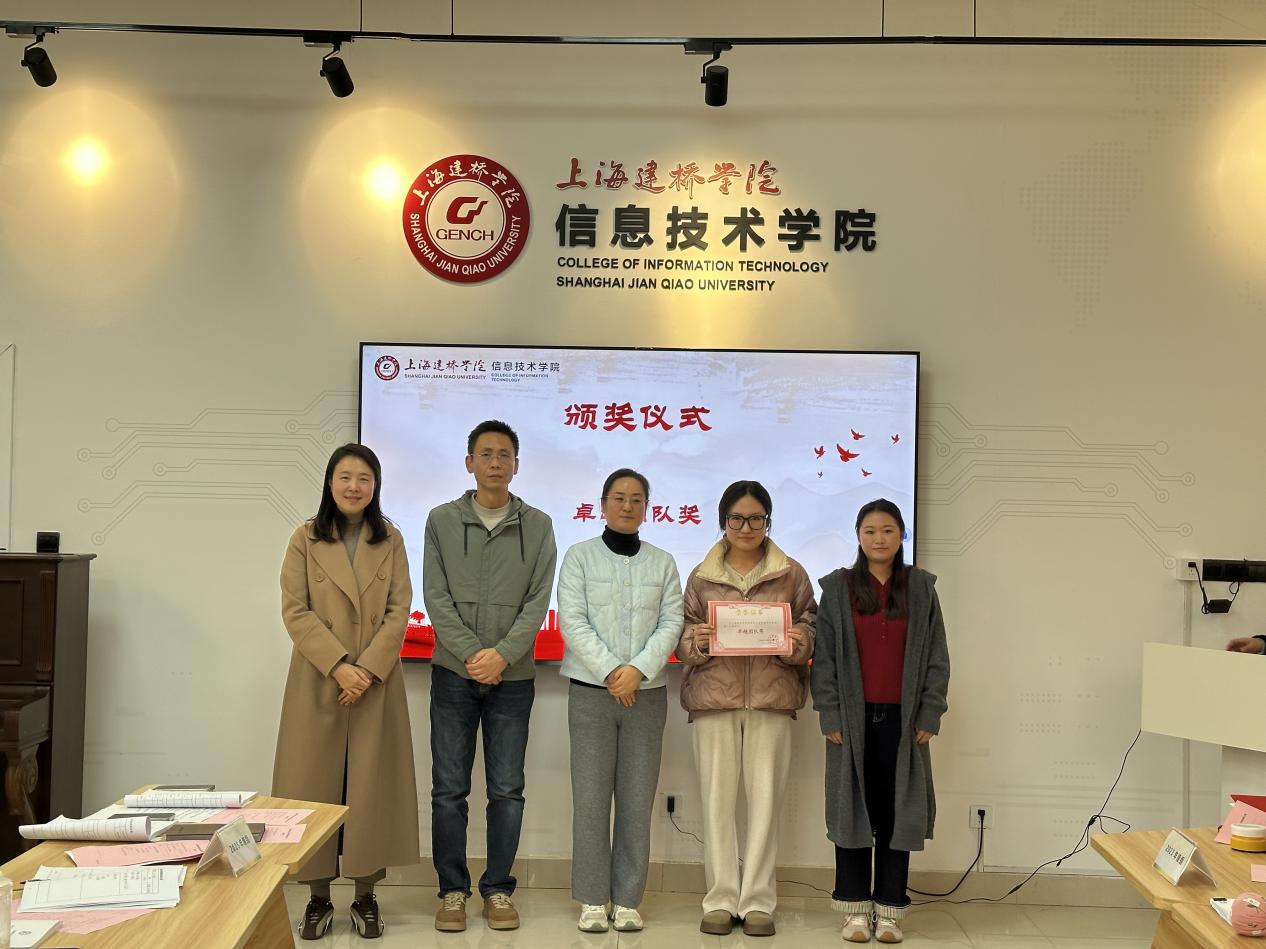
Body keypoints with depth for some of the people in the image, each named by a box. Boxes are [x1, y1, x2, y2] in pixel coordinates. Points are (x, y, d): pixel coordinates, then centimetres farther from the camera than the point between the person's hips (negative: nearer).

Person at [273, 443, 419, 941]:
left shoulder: (390, 540, 5)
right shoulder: (305, 539, 1)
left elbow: (399, 611, -1)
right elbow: (295, 612, -5)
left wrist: (369, 669, -13)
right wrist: (339, 666, -15)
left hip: (377, 681, 1)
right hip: (318, 681, -1)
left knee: (371, 783, 2)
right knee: (314, 783, 1)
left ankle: (365, 897, 11)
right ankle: (319, 898, 12)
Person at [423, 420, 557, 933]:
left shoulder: (537, 525, 5)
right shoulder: (442, 520, 4)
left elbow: (538, 601, -2)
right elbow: (436, 598, -3)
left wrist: (502, 655, -15)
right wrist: (470, 653, -14)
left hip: (512, 678, 0)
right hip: (453, 674, 0)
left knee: (507, 791, 5)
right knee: (449, 789, 4)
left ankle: (498, 890, 16)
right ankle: (453, 890, 15)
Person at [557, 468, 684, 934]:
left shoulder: (663, 562, 9)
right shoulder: (580, 556, 3)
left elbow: (671, 624, 1)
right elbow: (573, 621, -6)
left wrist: (639, 669, -15)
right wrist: (610, 672, -15)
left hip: (646, 692, 2)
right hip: (591, 690, -2)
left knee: (637, 799, 3)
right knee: (591, 796, -1)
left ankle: (627, 899, 11)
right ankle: (593, 899, 8)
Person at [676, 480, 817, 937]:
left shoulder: (791, 574, 10)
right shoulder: (702, 576, 12)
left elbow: (811, 628, 10)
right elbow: (683, 638, 11)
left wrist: (799, 642, -12)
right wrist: (697, 642, -11)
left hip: (771, 697, -1)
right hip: (714, 695, 1)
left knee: (765, 798, -1)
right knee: (717, 798, 1)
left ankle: (758, 902, 7)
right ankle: (721, 900, 8)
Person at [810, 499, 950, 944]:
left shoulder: (921, 588, 6)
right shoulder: (837, 587, 3)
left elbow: (936, 657, 5)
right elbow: (824, 657, 1)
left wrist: (929, 715, -2)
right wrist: (830, 716, -6)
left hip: (903, 718, 1)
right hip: (854, 716, 0)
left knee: (897, 811, 2)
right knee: (853, 809, 3)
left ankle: (890, 908, 10)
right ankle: (856, 907, 11)